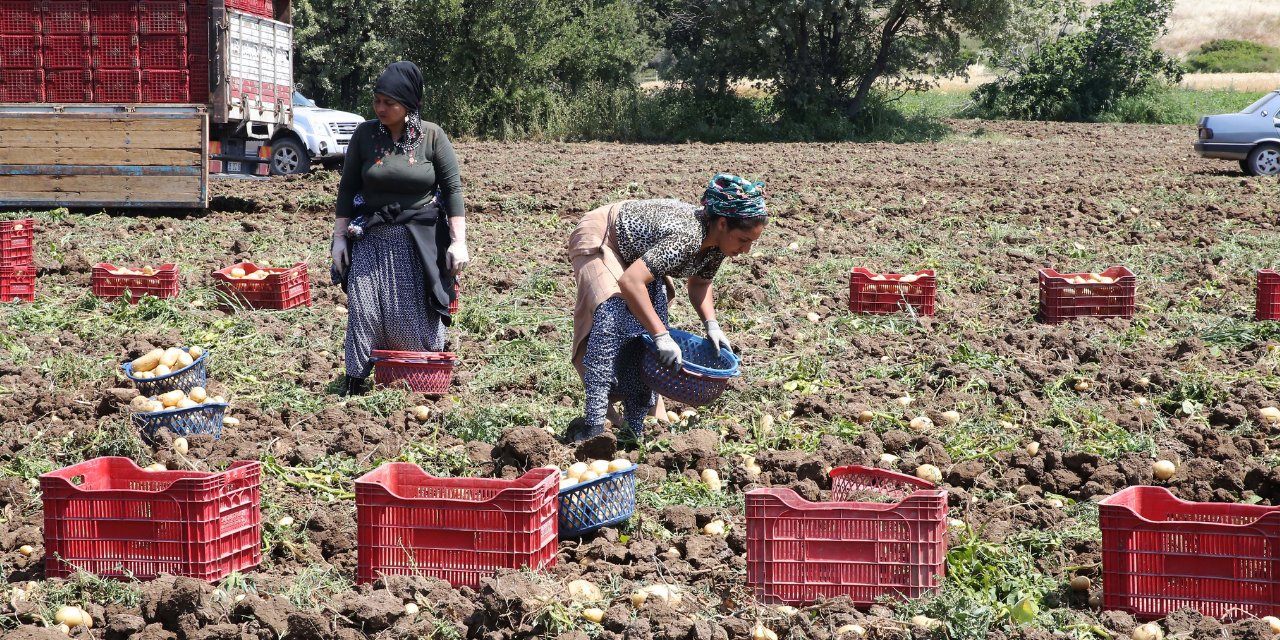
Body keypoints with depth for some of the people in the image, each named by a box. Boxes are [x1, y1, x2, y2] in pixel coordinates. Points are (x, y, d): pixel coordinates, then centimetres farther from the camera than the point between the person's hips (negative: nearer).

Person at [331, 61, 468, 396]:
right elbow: (347, 188, 7)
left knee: (418, 317, 0)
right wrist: (339, 236, 4)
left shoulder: (432, 136, -5)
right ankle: (355, 380, 6)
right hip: (371, 238, 2)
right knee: (364, 309, -3)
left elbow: (452, 189, -4)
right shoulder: (365, 134, 0)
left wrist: (459, 241, -9)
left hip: (419, 240, -2)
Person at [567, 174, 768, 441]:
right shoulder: (686, 238, -40)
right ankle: (593, 426, -30)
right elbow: (629, 282, -47)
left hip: (634, 253, 9)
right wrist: (661, 335, -47)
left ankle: (634, 427, 5)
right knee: (613, 317, -28)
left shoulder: (716, 242, -14)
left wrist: (711, 324, -10)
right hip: (599, 238, -9)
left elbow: (699, 283, 6)